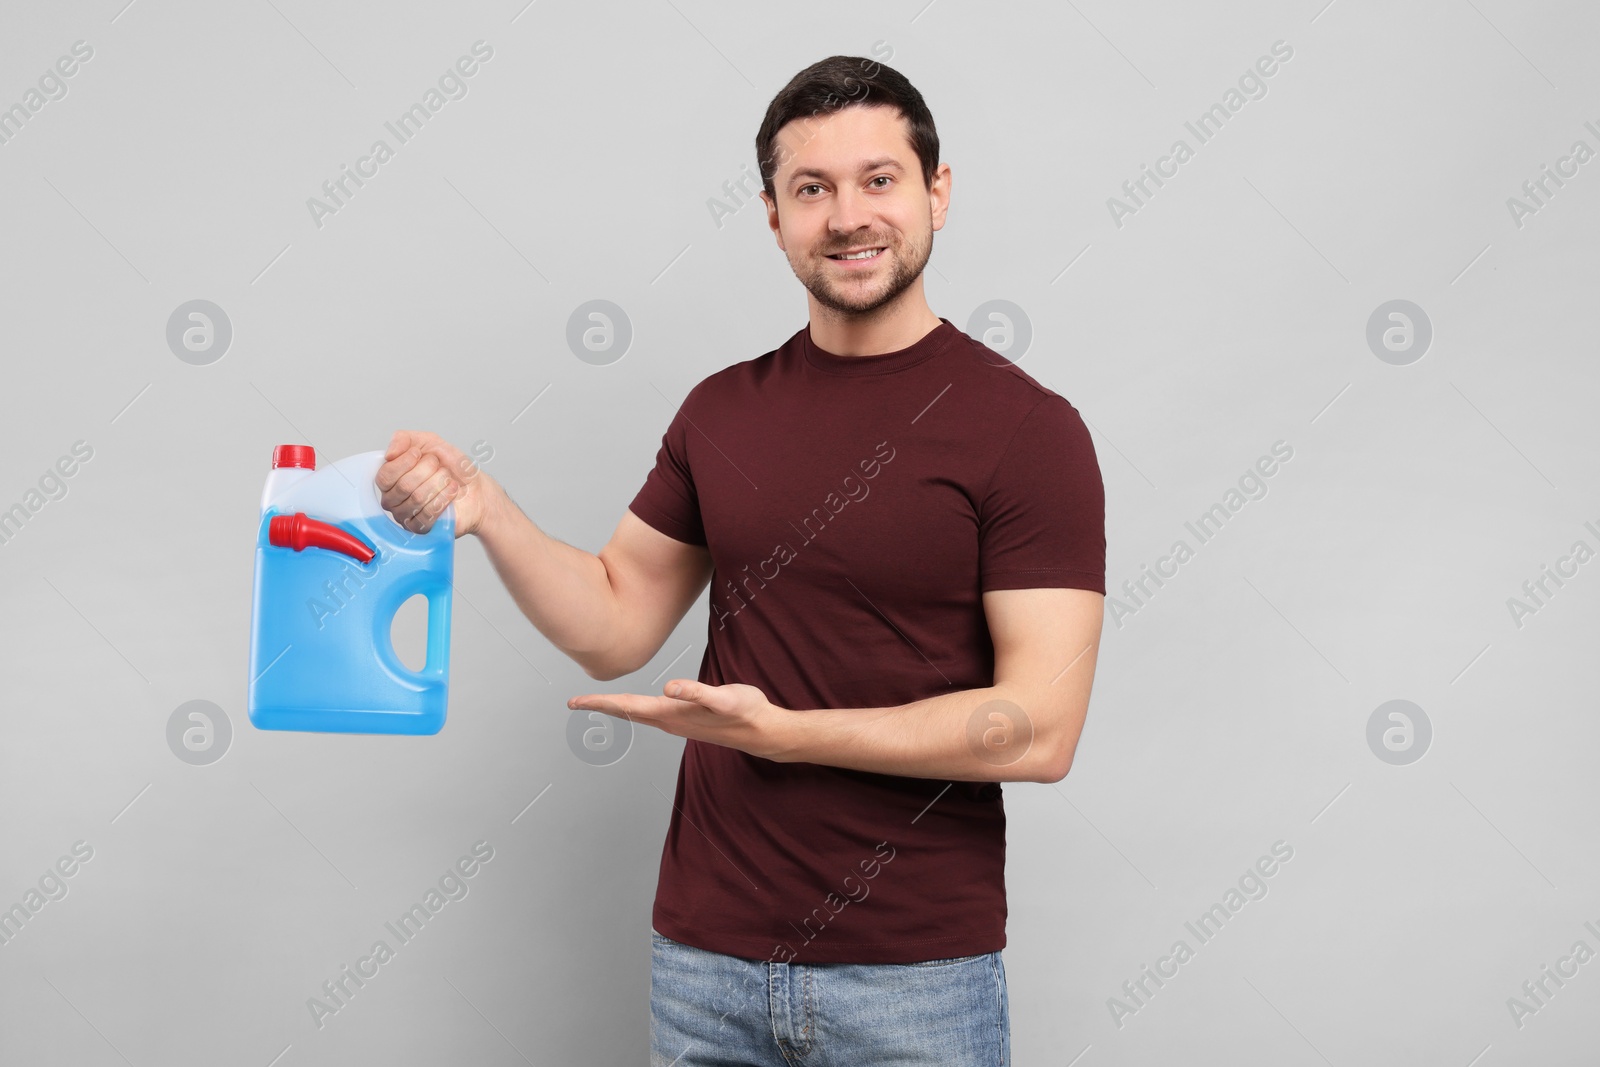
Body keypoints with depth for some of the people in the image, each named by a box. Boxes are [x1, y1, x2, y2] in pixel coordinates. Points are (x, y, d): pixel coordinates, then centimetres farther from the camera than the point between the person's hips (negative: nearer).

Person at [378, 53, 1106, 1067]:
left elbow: (1040, 728, -16)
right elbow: (615, 624, 9)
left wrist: (781, 729, -20)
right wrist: (484, 510, -6)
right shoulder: (721, 412, 4)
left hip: (915, 973, -4)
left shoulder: (1026, 426, -11)